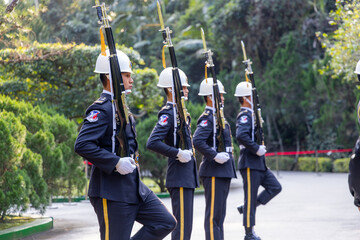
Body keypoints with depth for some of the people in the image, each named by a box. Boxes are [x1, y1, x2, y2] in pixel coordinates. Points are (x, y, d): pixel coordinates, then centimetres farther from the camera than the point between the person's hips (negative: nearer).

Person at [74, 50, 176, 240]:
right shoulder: (101, 109, -15)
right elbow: (82, 145, -26)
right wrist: (116, 163, -26)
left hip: (133, 187, 9)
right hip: (111, 192, -9)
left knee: (166, 222, 6)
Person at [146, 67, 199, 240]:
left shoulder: (178, 111, 16)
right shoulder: (168, 114, -14)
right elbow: (152, 143, -25)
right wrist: (178, 153, -21)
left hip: (187, 177, 10)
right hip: (179, 178, -10)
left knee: (185, 224, 13)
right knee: (182, 225, -9)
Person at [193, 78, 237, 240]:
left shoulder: (217, 116, 17)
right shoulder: (207, 118, -14)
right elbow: (198, 142, -27)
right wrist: (216, 156, -23)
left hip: (223, 172, 10)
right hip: (214, 172, -10)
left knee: (219, 214, 14)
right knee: (213, 215, -7)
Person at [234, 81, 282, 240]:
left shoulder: (250, 114, 17)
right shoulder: (244, 115, -15)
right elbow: (241, 136, -31)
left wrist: (260, 148, 12)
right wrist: (257, 149, -22)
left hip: (259, 164, 10)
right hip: (250, 164, -10)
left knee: (275, 187, 7)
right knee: (251, 197, -3)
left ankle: (247, 208, 11)